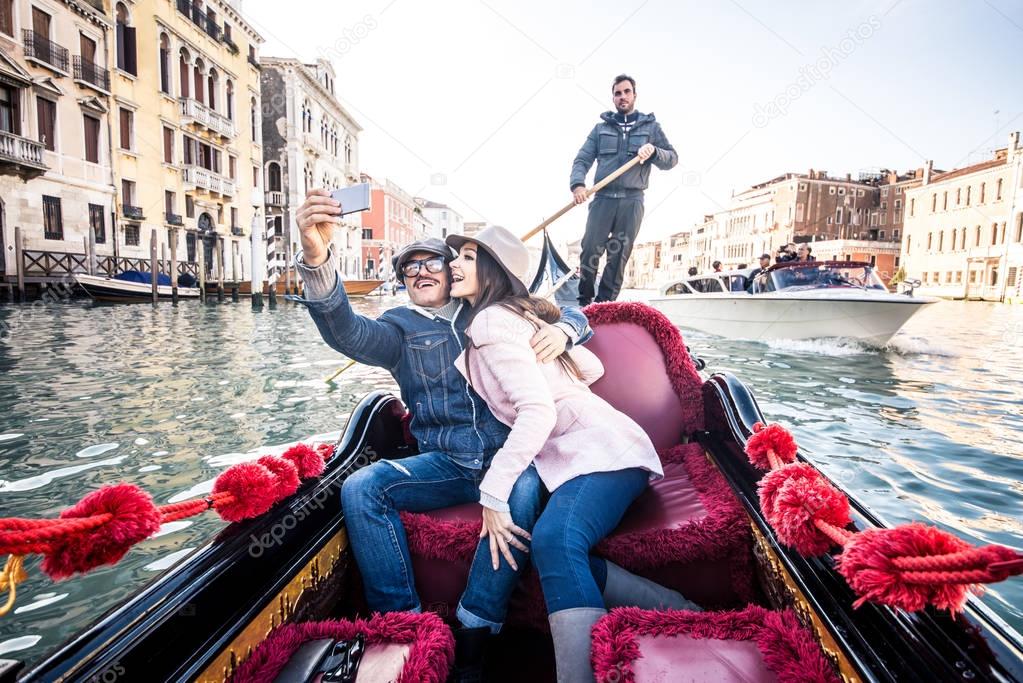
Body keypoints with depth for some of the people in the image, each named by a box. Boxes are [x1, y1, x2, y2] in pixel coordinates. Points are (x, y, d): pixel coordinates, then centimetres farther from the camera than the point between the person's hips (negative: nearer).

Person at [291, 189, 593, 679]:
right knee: (361, 488, -19)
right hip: (446, 464, 2)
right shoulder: (401, 328, 8)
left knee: (523, 494, -33)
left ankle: (472, 638, -21)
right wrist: (317, 259, -33)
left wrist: (562, 329, -15)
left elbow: (570, 313, 13)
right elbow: (347, 333, -14)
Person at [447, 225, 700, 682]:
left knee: (553, 540, -35)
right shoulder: (518, 313, 21)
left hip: (601, 449, -9)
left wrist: (493, 494, -19)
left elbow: (538, 410, -19)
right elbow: (592, 368, 24)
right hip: (573, 454, 9)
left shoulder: (491, 320, -7)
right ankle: (676, 613, -13)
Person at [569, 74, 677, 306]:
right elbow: (582, 159, 6)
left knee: (619, 255, -2)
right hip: (603, 198, 0)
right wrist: (577, 184, -14)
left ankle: (604, 305, 2)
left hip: (632, 201, 0)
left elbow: (672, 159, 10)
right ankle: (584, 301, -1)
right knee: (590, 249, -10)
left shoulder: (650, 126, 14)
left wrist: (653, 151, -12)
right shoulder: (601, 127, 15)